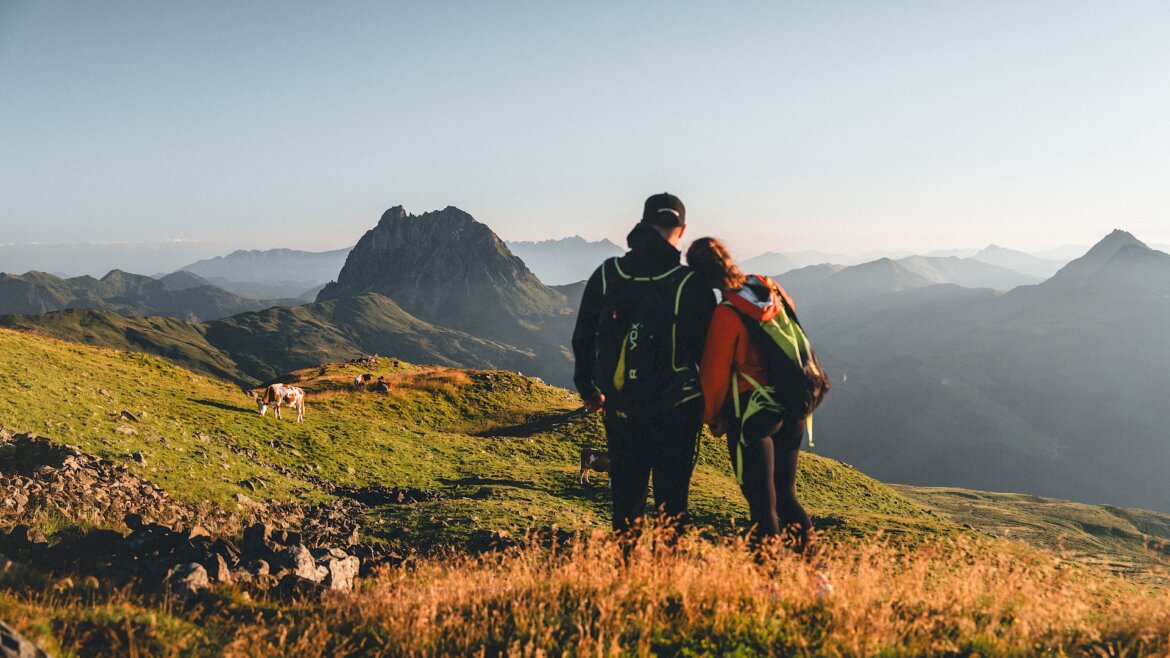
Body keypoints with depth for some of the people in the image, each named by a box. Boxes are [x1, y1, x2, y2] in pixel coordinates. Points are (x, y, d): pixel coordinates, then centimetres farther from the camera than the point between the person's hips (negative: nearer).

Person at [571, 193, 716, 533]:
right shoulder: (691, 284, -12)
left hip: (619, 409, 3)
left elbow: (582, 338, 8)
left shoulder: (605, 275, -2)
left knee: (626, 490, 17)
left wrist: (587, 389, 21)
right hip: (677, 411, -3)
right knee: (671, 493, 10)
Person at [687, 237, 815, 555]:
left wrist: (712, 417, 4)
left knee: (762, 502, 3)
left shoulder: (726, 314, -19)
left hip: (752, 413, -6)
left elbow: (715, 373, -10)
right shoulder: (772, 289, -1)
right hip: (793, 409, 7)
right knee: (785, 493, 19)